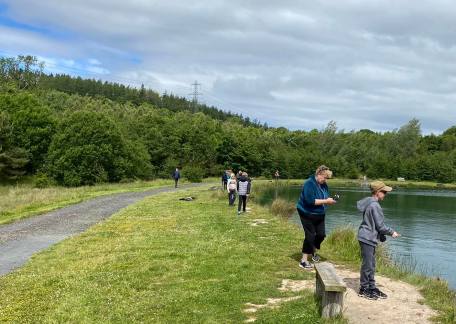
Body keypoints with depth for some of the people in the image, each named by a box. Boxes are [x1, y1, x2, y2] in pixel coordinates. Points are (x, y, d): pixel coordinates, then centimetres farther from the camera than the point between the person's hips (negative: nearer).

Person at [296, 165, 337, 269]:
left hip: (319, 214, 7)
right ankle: (304, 260, 4)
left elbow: (326, 198, 11)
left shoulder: (324, 185, 3)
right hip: (307, 214, -7)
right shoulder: (309, 184, -21)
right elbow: (310, 201, -29)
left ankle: (313, 251, 38)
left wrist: (331, 201, -13)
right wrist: (325, 201, -28)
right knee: (310, 236, -6)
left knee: (321, 234, 10)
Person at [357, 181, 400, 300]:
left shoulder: (370, 203, 11)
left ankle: (371, 287, 25)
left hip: (369, 238, 10)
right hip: (368, 238, -10)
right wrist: (392, 232, -2)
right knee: (367, 264, -1)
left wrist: (382, 236, 20)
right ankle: (363, 289, 9)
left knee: (371, 264, 16)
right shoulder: (375, 206, -19)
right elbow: (380, 225, -17)